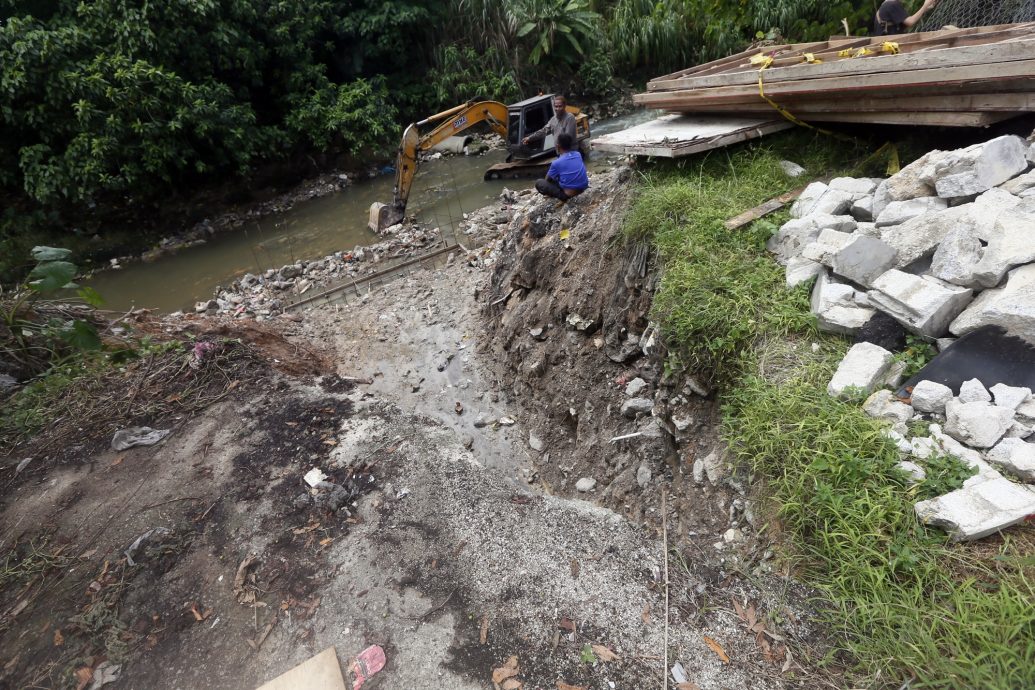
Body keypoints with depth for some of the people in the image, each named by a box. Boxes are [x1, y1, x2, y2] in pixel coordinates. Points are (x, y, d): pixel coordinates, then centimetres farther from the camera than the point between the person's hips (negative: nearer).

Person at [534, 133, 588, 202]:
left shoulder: (557, 163, -13)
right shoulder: (578, 155, 3)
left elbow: (548, 179, 3)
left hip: (568, 193, -7)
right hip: (583, 188, 7)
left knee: (538, 183, 2)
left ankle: (561, 196, -7)